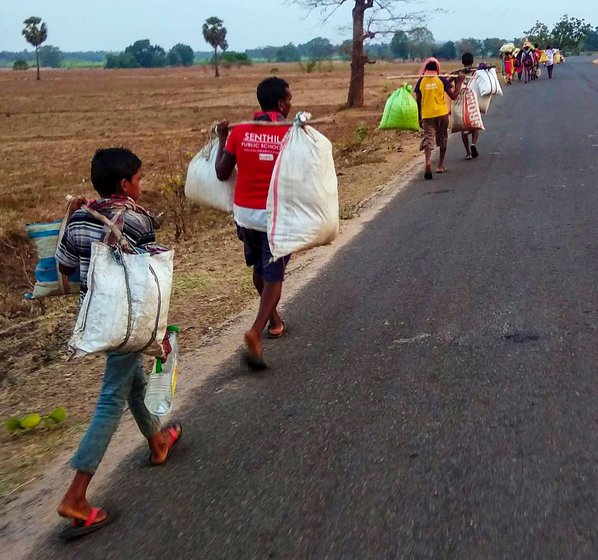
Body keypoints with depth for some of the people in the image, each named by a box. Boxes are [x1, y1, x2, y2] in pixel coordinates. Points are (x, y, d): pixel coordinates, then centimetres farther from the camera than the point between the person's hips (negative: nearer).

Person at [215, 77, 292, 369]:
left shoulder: (239, 132, -4)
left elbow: (222, 173, 0)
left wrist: (222, 139, 12)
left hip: (245, 211, 4)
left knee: (259, 269, 24)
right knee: (273, 276, 2)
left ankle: (273, 319, 43)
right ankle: (256, 332, -16)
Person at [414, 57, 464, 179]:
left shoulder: (421, 81, 0)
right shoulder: (442, 80, -4)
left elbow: (418, 101, 4)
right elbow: (454, 96, -4)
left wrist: (420, 118, 14)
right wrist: (459, 82, 7)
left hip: (427, 115, 0)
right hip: (442, 114, 0)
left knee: (428, 139, -5)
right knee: (442, 140, 17)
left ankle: (428, 163, -32)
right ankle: (440, 166, 21)